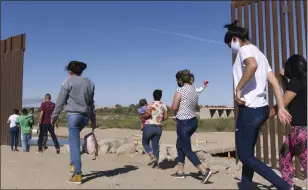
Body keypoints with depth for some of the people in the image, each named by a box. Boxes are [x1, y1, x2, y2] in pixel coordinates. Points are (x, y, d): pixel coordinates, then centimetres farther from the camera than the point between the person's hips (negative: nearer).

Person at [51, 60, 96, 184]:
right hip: (85, 116, 6)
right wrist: (93, 120, 21)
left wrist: (54, 116, 8)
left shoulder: (68, 81, -2)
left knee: (74, 143, -4)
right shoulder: (89, 83, 13)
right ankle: (73, 163, 23)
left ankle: (77, 175, -4)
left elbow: (60, 101, -2)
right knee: (74, 137, 28)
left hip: (73, 114, -6)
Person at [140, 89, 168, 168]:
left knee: (145, 143, 13)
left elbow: (147, 114, -21)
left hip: (149, 127, -5)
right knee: (155, 145, 12)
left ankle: (153, 157, -4)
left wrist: (141, 116, -2)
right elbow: (166, 117, 6)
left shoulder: (151, 104, -10)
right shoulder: (163, 105, 5)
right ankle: (156, 162, 8)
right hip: (158, 128, 5)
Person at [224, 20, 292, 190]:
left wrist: (238, 89, -23)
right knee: (248, 153, 17)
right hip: (261, 108, 10)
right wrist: (281, 108, 6)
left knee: (244, 155, -1)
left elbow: (252, 65, -33)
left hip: (249, 109, -10)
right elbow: (274, 82, 12)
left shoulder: (245, 49, -7)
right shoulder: (259, 53, 20)